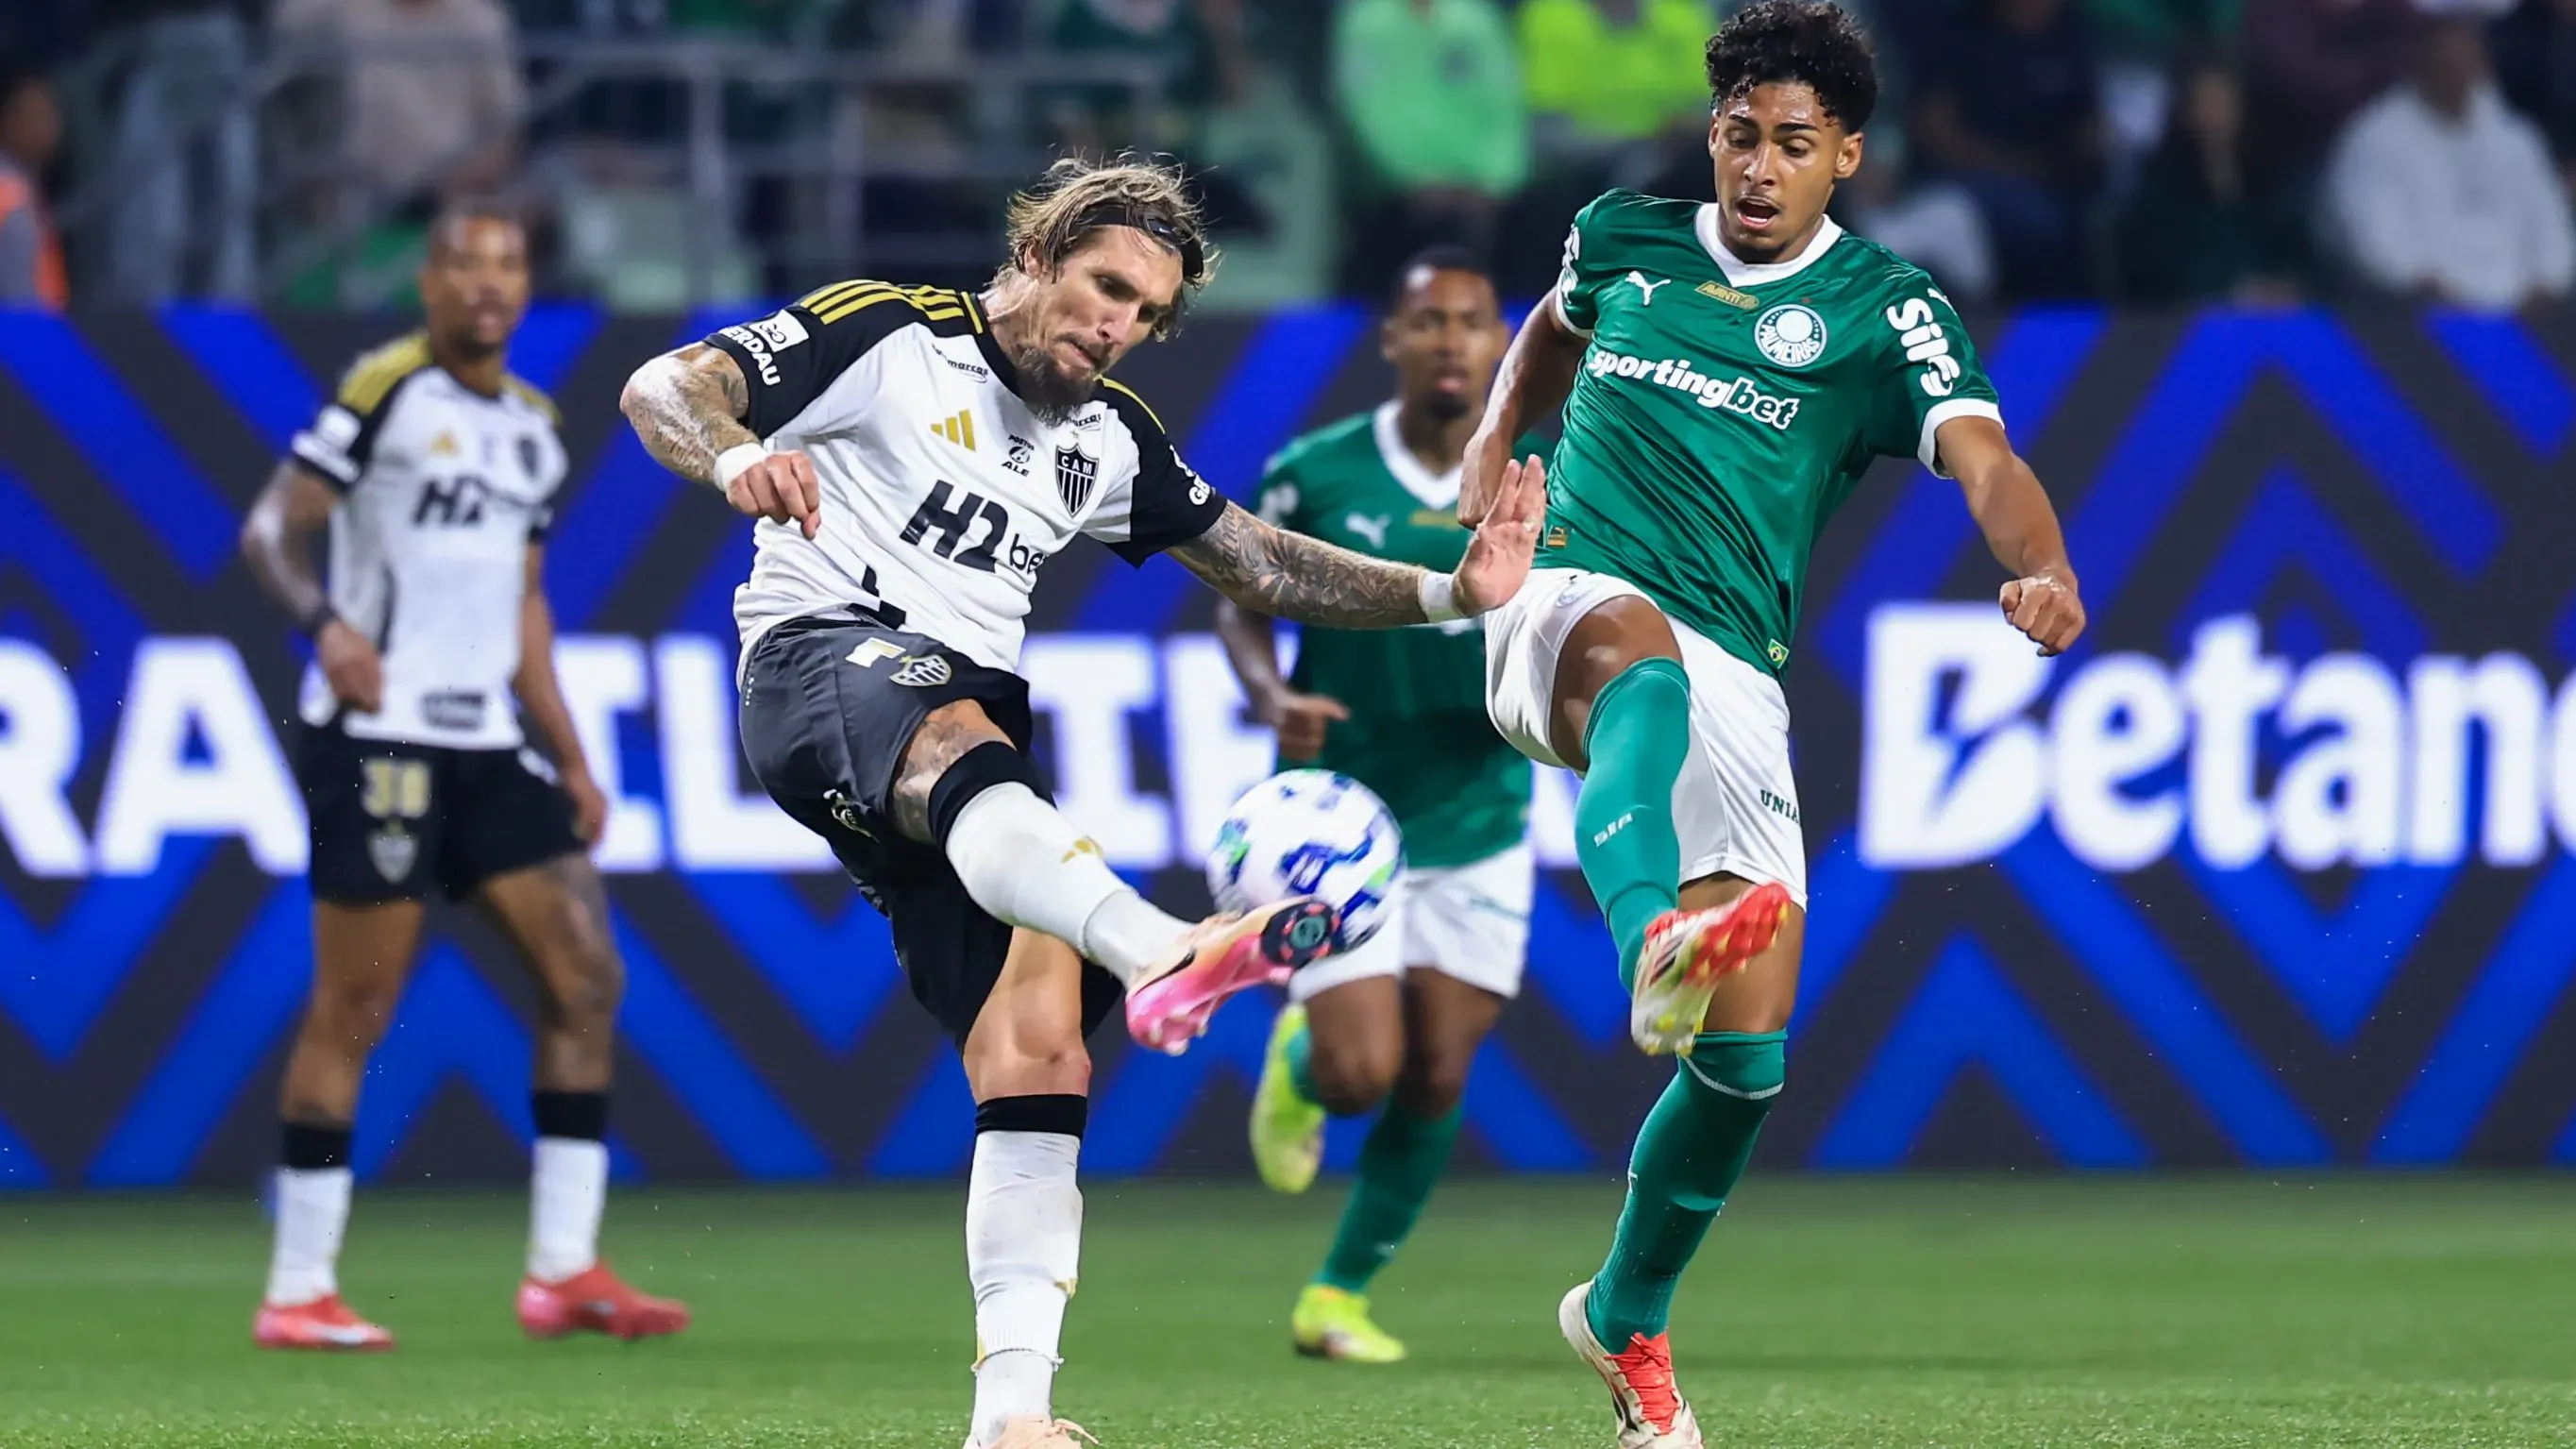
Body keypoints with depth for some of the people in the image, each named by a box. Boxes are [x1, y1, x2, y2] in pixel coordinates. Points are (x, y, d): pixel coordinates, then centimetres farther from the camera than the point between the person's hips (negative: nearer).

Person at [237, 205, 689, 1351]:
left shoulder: (532, 428, 17)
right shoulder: (388, 389, -5)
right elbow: (273, 528, -8)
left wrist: (569, 759, 19)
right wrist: (325, 623, -27)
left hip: (486, 744, 7)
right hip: (377, 735, -7)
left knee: (585, 975, 0)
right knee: (354, 1009, -6)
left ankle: (562, 1270, 4)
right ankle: (297, 1292, 1)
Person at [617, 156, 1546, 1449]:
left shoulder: (1110, 440, 21)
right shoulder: (891, 337, 1)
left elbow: (1260, 567, 27)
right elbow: (661, 386, -6)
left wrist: (1449, 594, 14)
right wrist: (735, 458, -30)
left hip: (974, 722, 7)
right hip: (820, 661, -7)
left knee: (1036, 1059, -10)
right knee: (961, 746, -42)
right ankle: (1157, 952, -72)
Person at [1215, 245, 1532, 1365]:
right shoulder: (1314, 474, -10)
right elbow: (1242, 603, 3)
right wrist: (1273, 697, -17)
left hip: (1479, 822, 2)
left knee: (1436, 1081, 2)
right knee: (1363, 1074, -10)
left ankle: (1339, 1296, 20)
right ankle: (1296, 1061, 28)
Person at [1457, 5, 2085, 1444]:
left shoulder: (1885, 310, 3)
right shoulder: (1625, 238, 12)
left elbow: (1984, 457, -13)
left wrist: (2045, 567, -34)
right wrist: (1494, 444, 20)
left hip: (1733, 681, 1)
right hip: (1563, 605, -1)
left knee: (1749, 1050, -4)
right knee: (1642, 656, -41)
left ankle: (1628, 1317, 22)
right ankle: (1653, 950, -71)